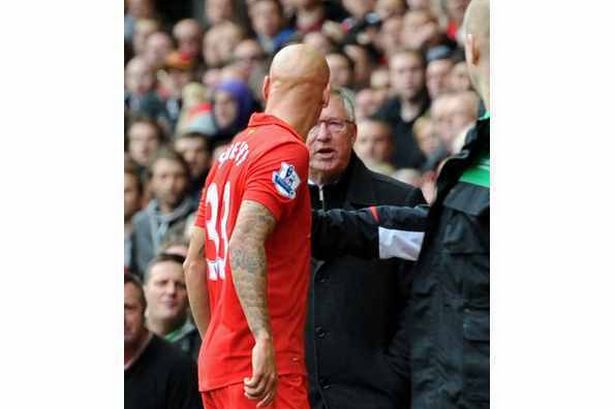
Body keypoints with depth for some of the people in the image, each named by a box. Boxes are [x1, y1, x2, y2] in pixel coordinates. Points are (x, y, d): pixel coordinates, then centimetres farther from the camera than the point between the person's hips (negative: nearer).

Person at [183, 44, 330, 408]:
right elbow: (245, 244, -23)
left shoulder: (231, 153, 17)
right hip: (266, 367, -9)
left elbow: (195, 262, 21)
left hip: (217, 364, 9)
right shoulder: (287, 151, -9)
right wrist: (263, 339, -29)